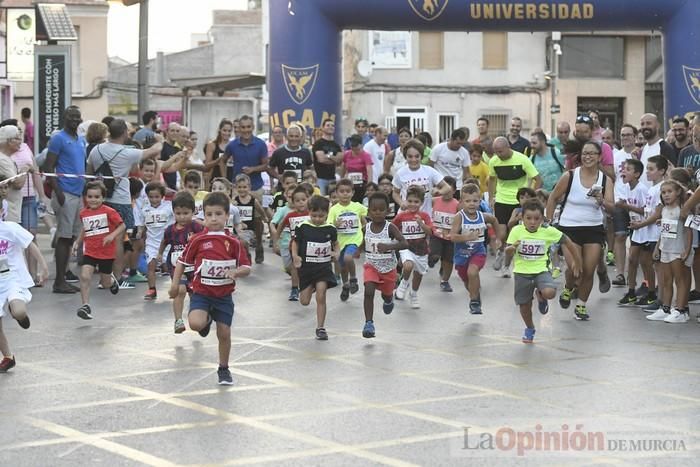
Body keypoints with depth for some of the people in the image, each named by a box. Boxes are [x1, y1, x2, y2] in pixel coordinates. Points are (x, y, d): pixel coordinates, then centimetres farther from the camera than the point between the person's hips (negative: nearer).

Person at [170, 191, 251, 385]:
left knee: (224, 333, 3)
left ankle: (223, 369, 24)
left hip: (224, 295, 1)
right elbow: (182, 262, 4)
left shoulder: (233, 243, -3)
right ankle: (207, 320, 14)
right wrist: (175, 284, -3)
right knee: (195, 323, -25)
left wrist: (235, 272, -21)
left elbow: (246, 268, 0)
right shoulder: (198, 240, -6)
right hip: (201, 293, -1)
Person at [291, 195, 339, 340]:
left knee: (321, 297, -10)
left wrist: (336, 252, -7)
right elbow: (295, 242, 4)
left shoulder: (330, 229, -3)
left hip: (324, 266, 0)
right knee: (304, 301, 5)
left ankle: (320, 328, 0)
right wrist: (295, 256, -12)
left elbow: (335, 243, 13)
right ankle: (310, 289, 43)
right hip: (306, 267, 0)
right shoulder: (302, 227, -7)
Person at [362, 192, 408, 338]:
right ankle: (369, 323, -16)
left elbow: (405, 244, -34)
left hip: (388, 268, -1)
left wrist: (389, 246, -47)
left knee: (387, 294, 20)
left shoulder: (390, 227, -19)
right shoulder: (366, 228, -8)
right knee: (369, 292, -21)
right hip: (371, 266, 1)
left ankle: (388, 300, 58)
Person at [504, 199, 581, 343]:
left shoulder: (549, 232, -10)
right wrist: (510, 249, -34)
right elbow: (508, 257, -10)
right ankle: (529, 329, 41)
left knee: (549, 293, -29)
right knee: (524, 305, 9)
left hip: (541, 270, -1)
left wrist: (577, 262, 8)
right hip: (522, 272, 1)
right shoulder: (517, 231, -11)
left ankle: (540, 296, 11)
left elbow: (567, 242, 3)